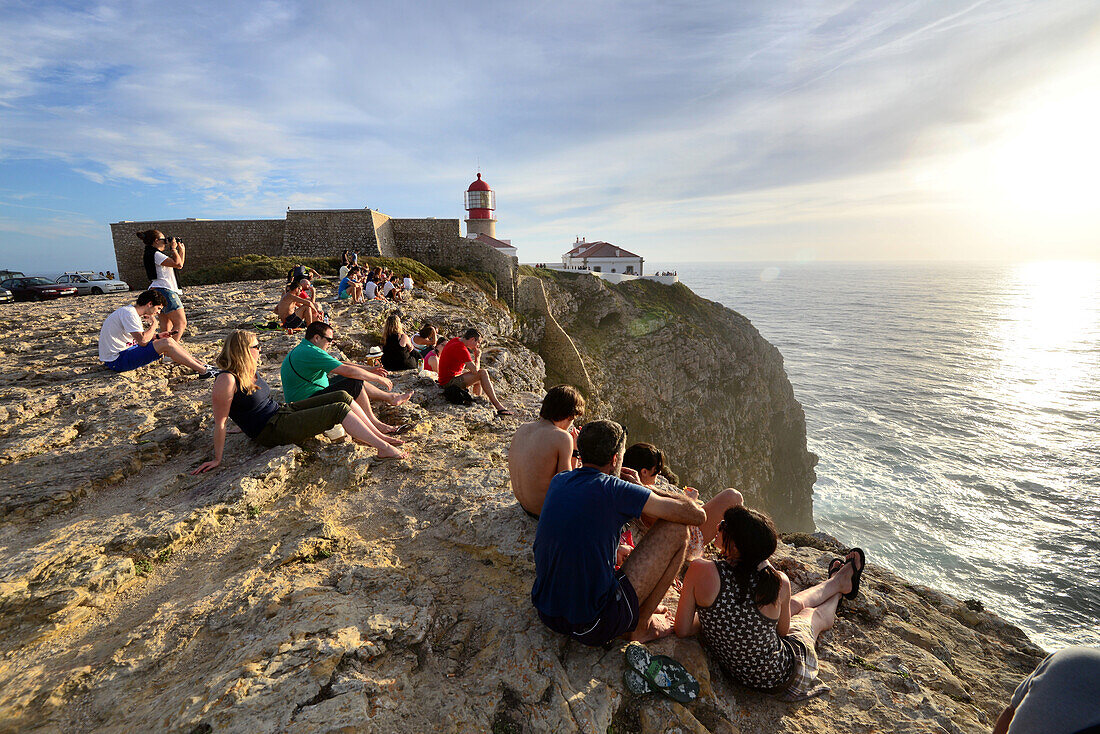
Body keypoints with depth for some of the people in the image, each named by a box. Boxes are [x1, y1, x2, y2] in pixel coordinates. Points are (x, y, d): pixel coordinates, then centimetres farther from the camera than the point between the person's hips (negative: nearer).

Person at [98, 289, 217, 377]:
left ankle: (201, 364, 3)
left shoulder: (130, 311, 14)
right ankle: (203, 371, -21)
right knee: (166, 343, -21)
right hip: (117, 360, -10)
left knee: (168, 341, 6)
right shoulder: (129, 313, -18)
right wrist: (153, 324, -11)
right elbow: (142, 341, -26)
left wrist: (157, 335, 5)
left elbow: (139, 337, 19)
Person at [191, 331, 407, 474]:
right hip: (272, 431, -9)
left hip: (282, 412, 9)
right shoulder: (227, 380, -18)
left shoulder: (250, 372, 9)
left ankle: (379, 434, -2)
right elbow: (219, 422, -16)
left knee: (342, 396, -5)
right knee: (339, 410, -19)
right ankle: (384, 448, -17)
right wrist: (217, 459, -13)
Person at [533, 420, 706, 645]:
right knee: (676, 531, 0)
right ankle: (642, 625, 13)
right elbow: (697, 514, -6)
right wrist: (645, 490, 4)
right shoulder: (616, 490, -16)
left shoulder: (557, 481, 2)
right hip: (593, 628, -7)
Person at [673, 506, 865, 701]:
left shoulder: (699, 571, -29)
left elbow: (682, 631, -18)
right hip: (779, 677, -2)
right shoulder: (779, 583, -28)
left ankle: (836, 582, 58)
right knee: (816, 614, 29)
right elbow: (783, 630, -5)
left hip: (733, 669, 2)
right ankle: (840, 585, 63)